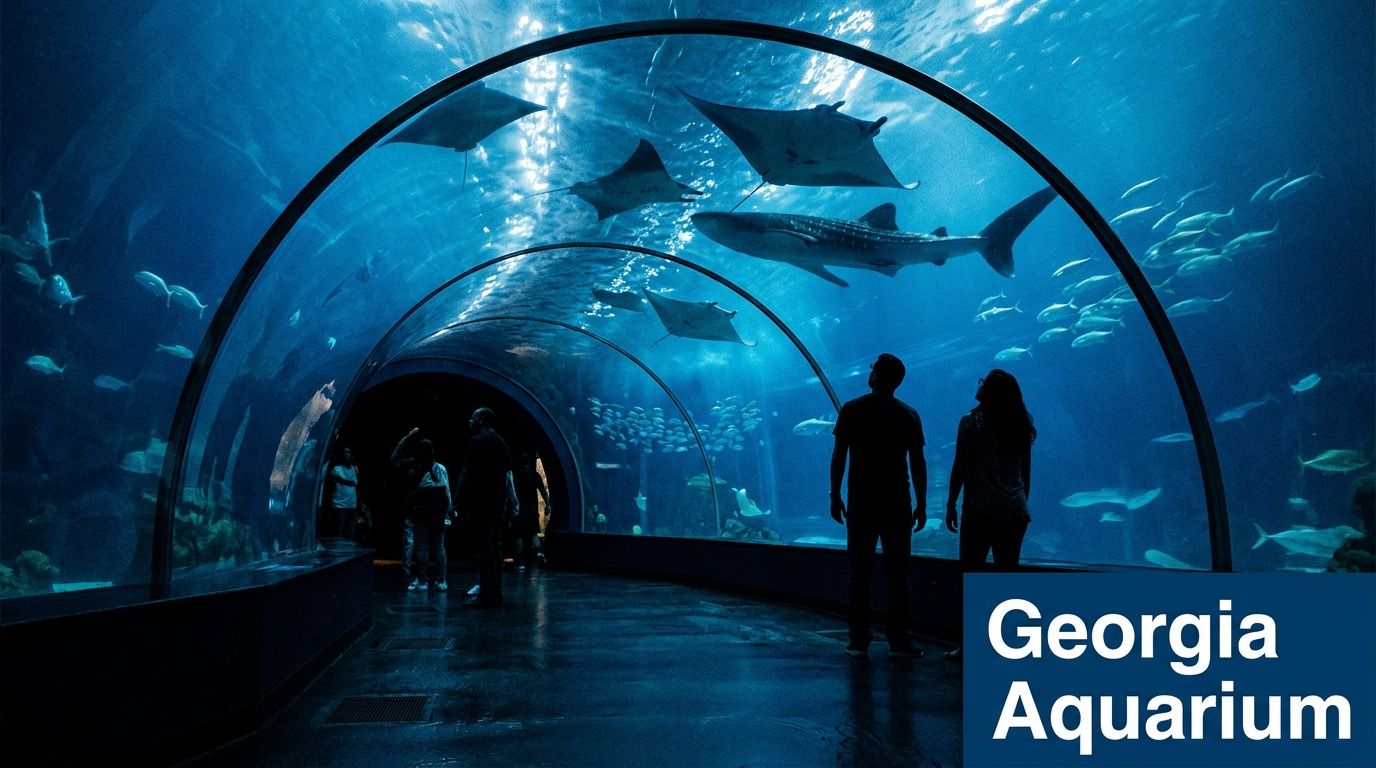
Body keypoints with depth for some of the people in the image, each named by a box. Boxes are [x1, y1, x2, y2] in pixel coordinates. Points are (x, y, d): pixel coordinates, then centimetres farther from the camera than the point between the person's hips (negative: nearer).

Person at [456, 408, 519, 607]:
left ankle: (487, 595, -8)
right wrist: (513, 501, 19)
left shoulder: (477, 441, -9)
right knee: (494, 548, 11)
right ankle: (495, 594, 15)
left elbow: (468, 475, -14)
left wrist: (460, 505, -13)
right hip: (497, 504, 8)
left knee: (483, 548, -7)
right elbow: (507, 475, 17)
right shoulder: (501, 442, 16)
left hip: (479, 503, -8)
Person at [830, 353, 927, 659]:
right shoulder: (908, 415, 2)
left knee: (860, 571, 6)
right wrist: (921, 504, 7)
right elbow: (918, 463, 1)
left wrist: (835, 495, 4)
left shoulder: (851, 410, -1)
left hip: (860, 502, 0)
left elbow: (838, 456, -3)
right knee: (896, 573, 4)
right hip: (897, 503, 0)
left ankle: (859, 640, 8)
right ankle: (898, 641, 4)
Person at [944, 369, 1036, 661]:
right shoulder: (1023, 425, 12)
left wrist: (951, 504, 0)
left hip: (980, 509, -5)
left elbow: (960, 467, -6)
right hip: (1015, 511, 5)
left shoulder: (972, 422, -4)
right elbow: (1026, 472, 16)